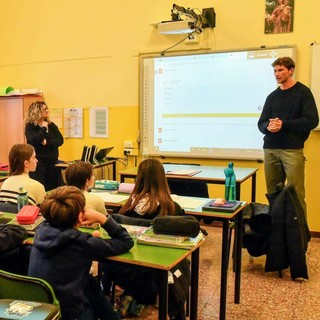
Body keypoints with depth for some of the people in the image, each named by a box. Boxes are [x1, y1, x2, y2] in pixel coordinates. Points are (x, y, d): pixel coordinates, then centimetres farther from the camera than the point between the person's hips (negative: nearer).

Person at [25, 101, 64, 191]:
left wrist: (47, 142, -17)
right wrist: (43, 128, -11)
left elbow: (60, 140, -2)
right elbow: (34, 140, -21)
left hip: (53, 162, 4)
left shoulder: (51, 125, 9)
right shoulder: (30, 126, -3)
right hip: (38, 163, -4)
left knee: (53, 189, 6)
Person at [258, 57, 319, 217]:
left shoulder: (303, 92, 3)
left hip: (292, 150, -4)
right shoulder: (272, 96, 16)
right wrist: (268, 126, -10)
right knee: (272, 194, 6)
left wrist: (284, 124, -15)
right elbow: (261, 123, 14)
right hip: (270, 149, 4)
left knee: (296, 194, -6)